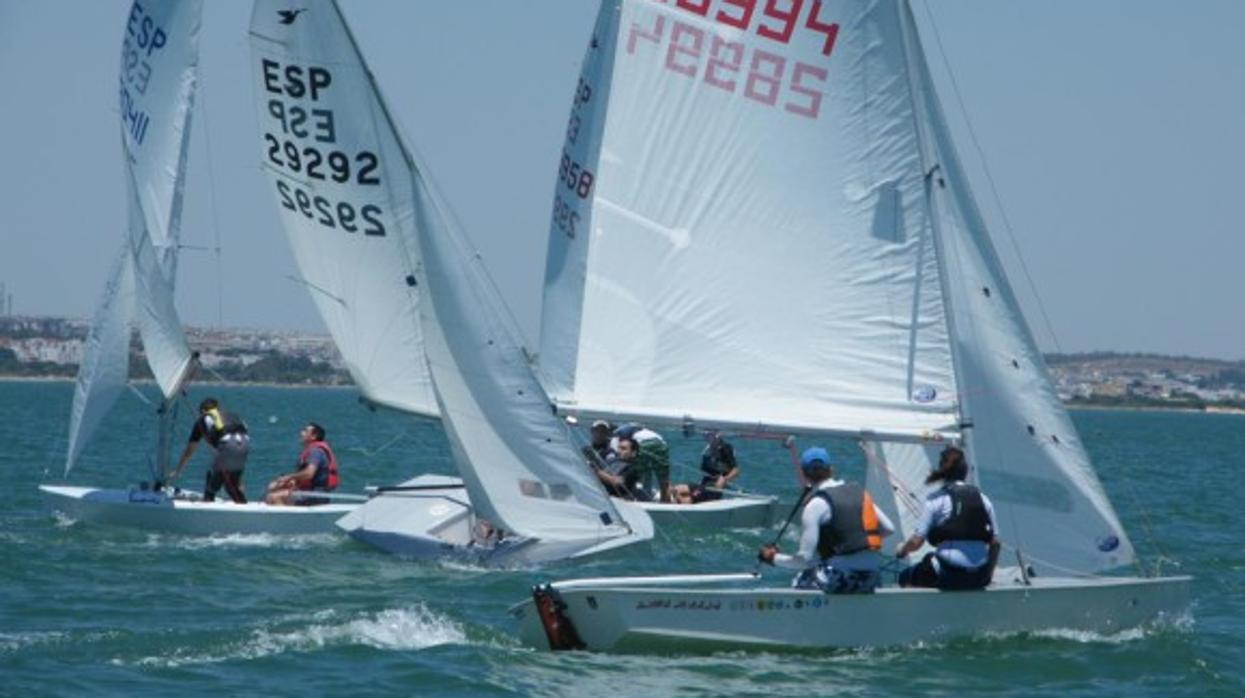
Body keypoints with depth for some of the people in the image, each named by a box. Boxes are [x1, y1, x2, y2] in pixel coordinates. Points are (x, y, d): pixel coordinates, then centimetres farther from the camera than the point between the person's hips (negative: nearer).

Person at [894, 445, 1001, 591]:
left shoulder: (936, 499, -2)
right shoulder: (982, 499, 10)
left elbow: (916, 541, -4)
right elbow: (995, 543, 9)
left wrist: (902, 550, 18)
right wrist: (988, 575, 22)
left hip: (948, 576, -4)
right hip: (979, 579, 4)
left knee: (906, 577, 23)